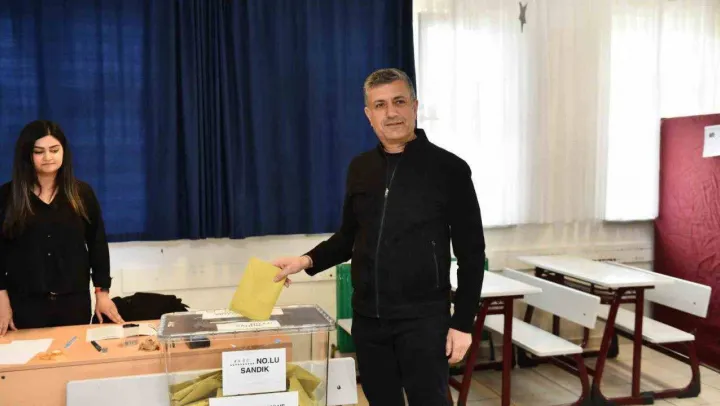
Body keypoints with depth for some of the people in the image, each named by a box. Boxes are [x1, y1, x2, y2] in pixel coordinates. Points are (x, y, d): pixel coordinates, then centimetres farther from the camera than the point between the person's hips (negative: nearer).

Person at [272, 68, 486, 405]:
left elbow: (471, 253, -6)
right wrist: (307, 261, -1)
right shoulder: (360, 169, 6)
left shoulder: (448, 169, -7)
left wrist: (463, 323, -8)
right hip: (368, 318, 5)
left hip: (423, 318, -4)